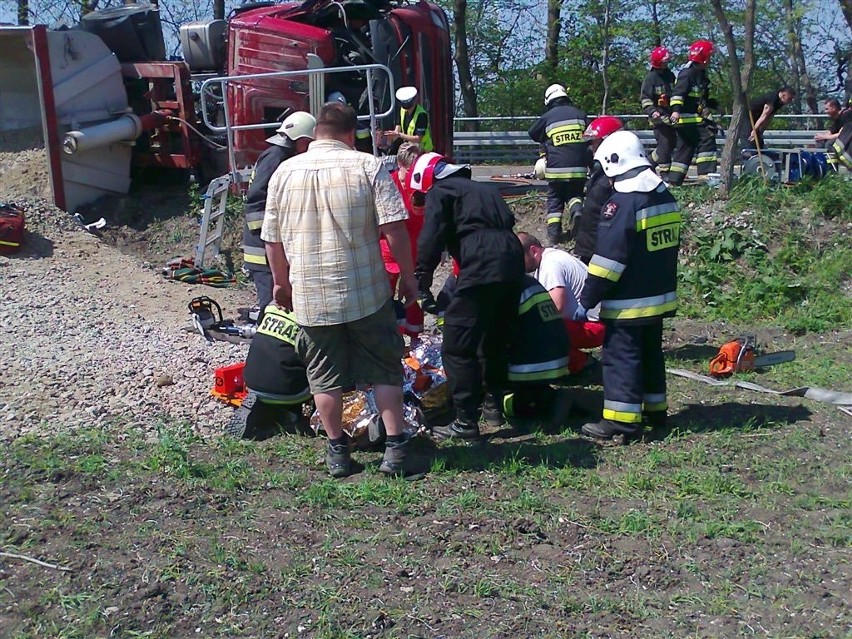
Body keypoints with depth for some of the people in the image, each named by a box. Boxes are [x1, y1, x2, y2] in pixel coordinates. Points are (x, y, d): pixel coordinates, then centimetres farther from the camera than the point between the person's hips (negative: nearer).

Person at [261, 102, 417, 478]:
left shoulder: (284, 172, 3)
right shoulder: (368, 167, -5)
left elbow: (272, 239, 8)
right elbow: (394, 228, -11)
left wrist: (281, 282, 22)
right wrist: (407, 276, 0)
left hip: (310, 296, 2)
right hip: (366, 292, -2)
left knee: (325, 376, 13)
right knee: (385, 370, 11)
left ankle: (337, 451, 22)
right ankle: (395, 447, 11)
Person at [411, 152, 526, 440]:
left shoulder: (439, 191, 9)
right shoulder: (483, 189, 32)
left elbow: (431, 241, -5)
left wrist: (422, 285, -3)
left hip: (482, 266, -8)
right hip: (513, 260, 8)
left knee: (458, 347, -2)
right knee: (497, 339, 23)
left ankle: (466, 422, 0)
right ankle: (494, 405, 34)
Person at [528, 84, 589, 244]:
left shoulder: (548, 117, 2)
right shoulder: (580, 114, 8)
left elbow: (533, 134, 18)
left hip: (556, 168, -2)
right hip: (579, 168, 2)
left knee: (554, 199, 11)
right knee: (575, 195, 22)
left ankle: (554, 231, 0)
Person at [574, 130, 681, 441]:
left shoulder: (622, 203, -19)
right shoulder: (666, 197, 9)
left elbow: (608, 259, -21)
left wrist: (587, 300, -16)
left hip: (628, 302, -9)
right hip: (660, 296, 9)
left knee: (621, 357, -3)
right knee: (651, 352, 19)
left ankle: (622, 420, -1)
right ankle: (654, 409, 29)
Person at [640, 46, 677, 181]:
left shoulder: (670, 75, 12)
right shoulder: (650, 78, -8)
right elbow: (645, 98, -10)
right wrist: (652, 111, -22)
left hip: (671, 115, 7)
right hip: (659, 116, -7)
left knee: (672, 141, 10)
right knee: (665, 142, -12)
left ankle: (650, 161, 26)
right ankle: (664, 172, -5)